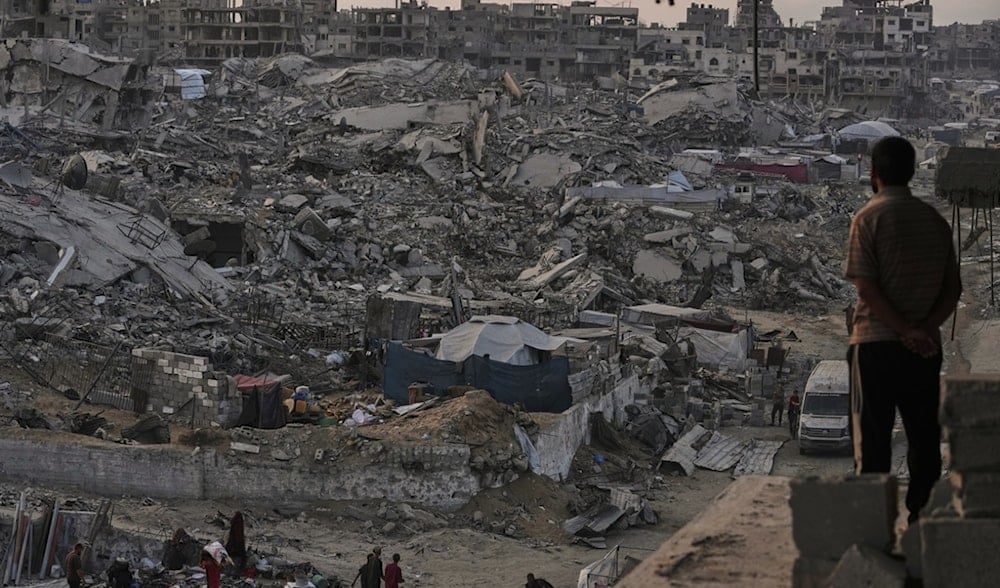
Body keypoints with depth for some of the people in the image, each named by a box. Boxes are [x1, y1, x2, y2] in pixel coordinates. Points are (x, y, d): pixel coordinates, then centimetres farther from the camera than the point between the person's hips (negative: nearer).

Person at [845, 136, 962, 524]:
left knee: (872, 438, 1)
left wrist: (905, 331, -14)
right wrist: (926, 327, -7)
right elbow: (953, 287, 4)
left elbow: (866, 288, -15)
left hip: (875, 344, -4)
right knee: (924, 436, 10)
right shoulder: (934, 219, 8)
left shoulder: (869, 218, -7)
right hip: (926, 347, 4)